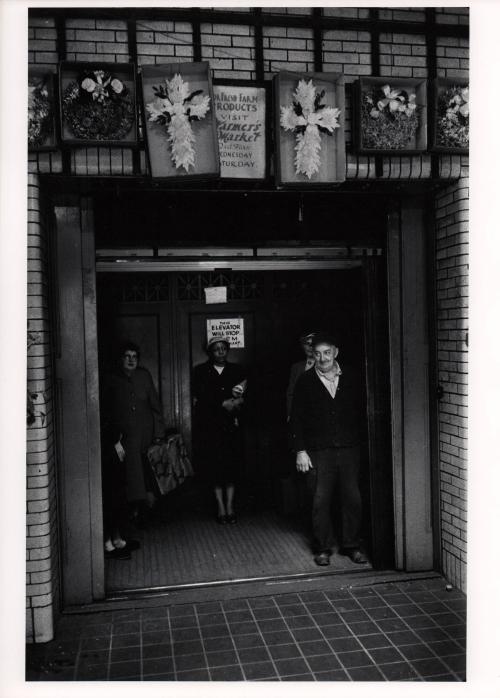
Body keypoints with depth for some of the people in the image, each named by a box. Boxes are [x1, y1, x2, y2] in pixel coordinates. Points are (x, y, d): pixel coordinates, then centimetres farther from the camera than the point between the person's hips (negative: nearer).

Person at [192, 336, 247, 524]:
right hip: (208, 426, -1)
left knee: (232, 464, -4)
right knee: (214, 465, -4)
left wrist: (238, 398, -15)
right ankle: (221, 506, 6)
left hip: (231, 425, 1)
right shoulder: (200, 371, 8)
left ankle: (230, 505, 5)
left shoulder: (236, 370, 12)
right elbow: (199, 398, -2)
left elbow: (244, 397, 7)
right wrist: (223, 403, -8)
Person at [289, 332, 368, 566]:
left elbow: (360, 410, 8)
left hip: (349, 449, 1)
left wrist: (360, 441, 0)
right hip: (318, 451, -1)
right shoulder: (305, 381, 3)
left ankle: (351, 546, 19)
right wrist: (300, 451, -3)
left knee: (352, 499, 4)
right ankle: (323, 548, 16)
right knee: (320, 501, 2)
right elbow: (296, 418, 3)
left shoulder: (350, 377, 6)